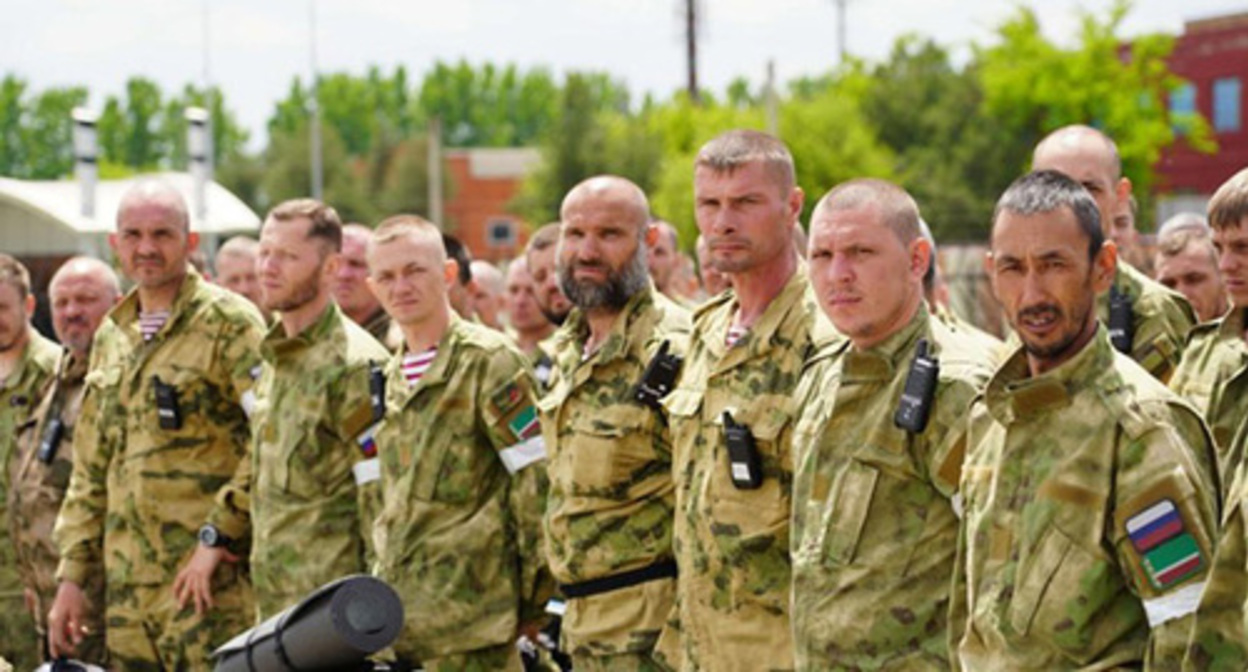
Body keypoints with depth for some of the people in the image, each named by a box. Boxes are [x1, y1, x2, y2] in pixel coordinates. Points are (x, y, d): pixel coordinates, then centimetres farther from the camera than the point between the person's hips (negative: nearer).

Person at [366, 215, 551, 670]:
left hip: (471, 606, -7)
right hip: (407, 611, 7)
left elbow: (538, 479, -11)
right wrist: (381, 582, 18)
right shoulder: (391, 377, 16)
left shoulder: (488, 361, -8)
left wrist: (534, 591, -11)